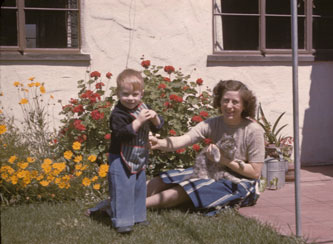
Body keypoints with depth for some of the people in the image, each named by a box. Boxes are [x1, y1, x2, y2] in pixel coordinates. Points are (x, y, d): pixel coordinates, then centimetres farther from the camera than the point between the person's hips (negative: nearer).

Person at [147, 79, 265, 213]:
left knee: (188, 189, -27)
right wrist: (160, 143, -41)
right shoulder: (212, 124, -4)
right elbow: (182, 140, -20)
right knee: (164, 180, -10)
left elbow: (255, 172, -13)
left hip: (241, 184, -6)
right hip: (216, 173, 6)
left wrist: (225, 160, -23)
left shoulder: (253, 131, -15)